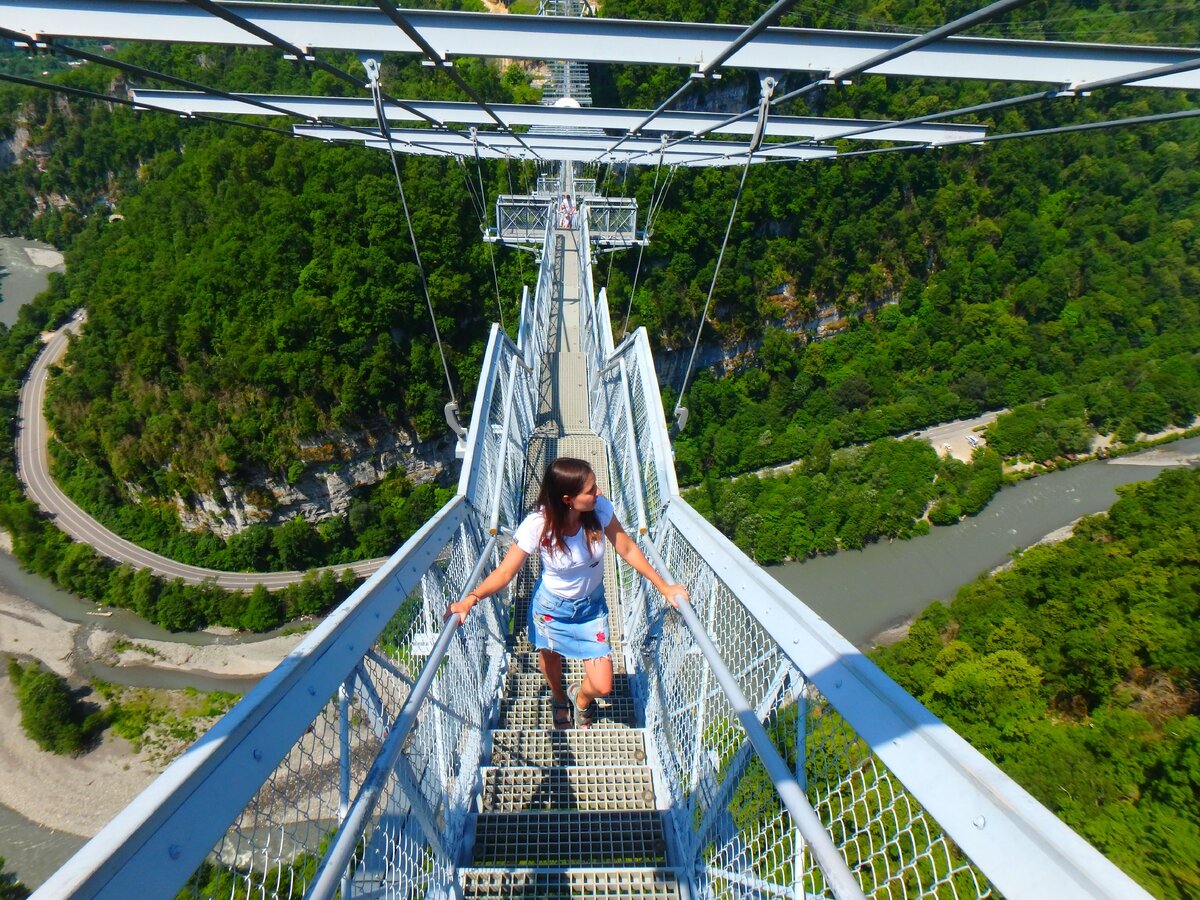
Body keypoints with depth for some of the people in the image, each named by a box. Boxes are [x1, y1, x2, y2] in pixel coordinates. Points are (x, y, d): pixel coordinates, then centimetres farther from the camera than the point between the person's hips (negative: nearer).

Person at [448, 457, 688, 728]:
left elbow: (627, 549, -12)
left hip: (591, 607, 2)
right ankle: (559, 698, 63)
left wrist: (663, 586, -9)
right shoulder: (536, 525, -30)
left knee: (603, 686, 0)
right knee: (550, 658, 26)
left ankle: (580, 698, 40)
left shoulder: (600, 508, -25)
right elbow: (505, 572, -24)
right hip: (551, 607, -1)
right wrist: (470, 599, -39)